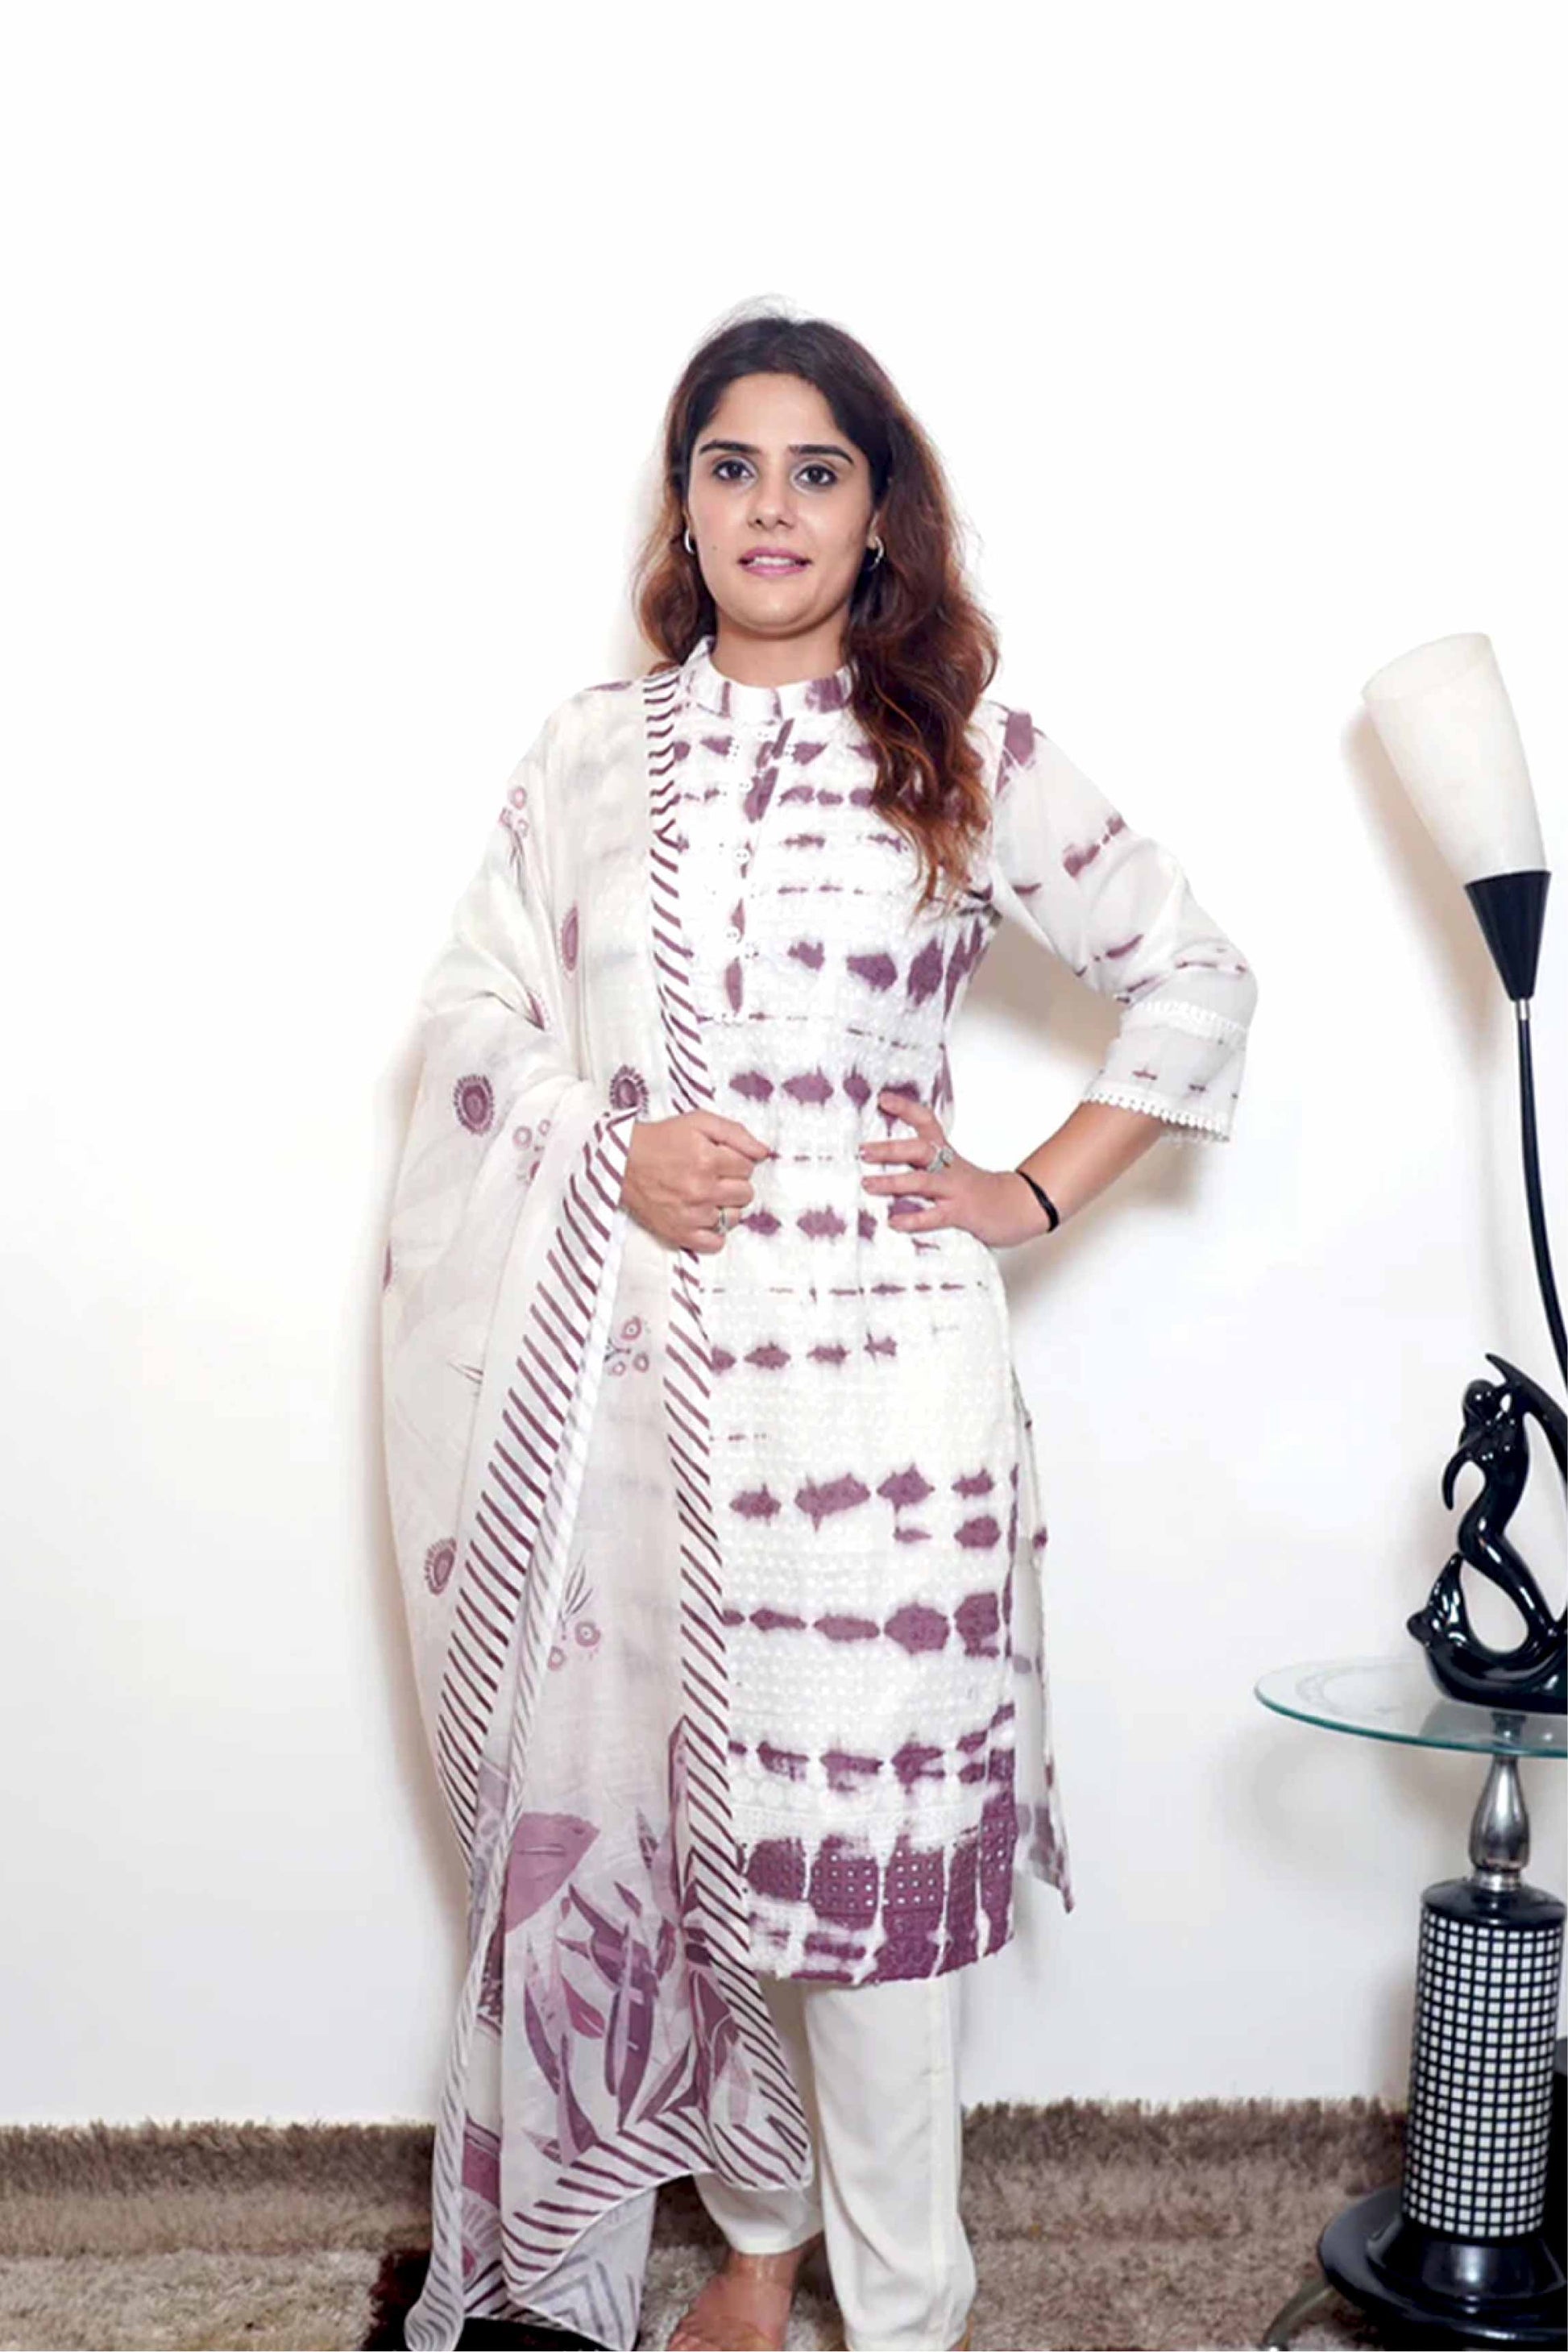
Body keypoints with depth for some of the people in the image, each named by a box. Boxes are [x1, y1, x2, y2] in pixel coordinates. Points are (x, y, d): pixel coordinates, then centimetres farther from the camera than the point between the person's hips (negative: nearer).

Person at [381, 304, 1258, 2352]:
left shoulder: (967, 755, 2)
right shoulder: (592, 751, 11)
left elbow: (1193, 979, 8)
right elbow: (475, 1013, 12)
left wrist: (1038, 1193, 1)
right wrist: (610, 1151, -6)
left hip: (870, 1353, -3)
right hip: (626, 1353, 3)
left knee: (860, 1814, 0)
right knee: (653, 1797, 11)